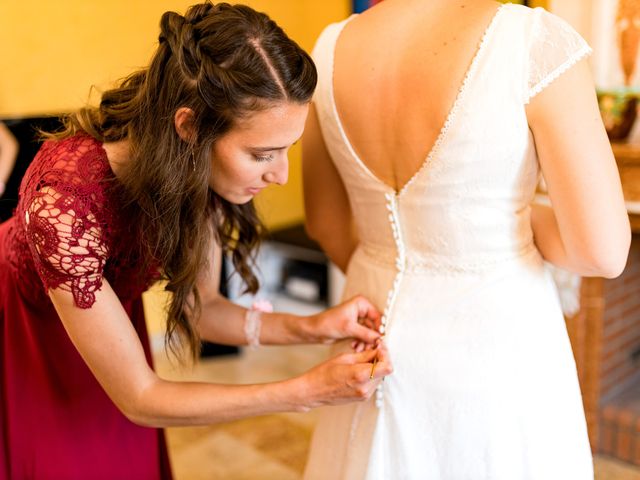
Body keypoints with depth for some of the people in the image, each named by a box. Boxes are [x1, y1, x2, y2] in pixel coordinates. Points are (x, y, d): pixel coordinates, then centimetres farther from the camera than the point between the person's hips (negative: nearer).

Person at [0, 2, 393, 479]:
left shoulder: (199, 170, -23)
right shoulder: (65, 202, -40)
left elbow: (194, 307, -9)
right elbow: (139, 398, -31)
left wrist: (307, 328, -23)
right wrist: (308, 391, -32)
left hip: (109, 309, 5)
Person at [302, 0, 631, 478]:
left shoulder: (332, 48, -5)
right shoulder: (535, 41, -20)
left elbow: (325, 221, 7)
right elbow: (603, 250, -18)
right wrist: (515, 215, 1)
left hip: (382, 328, 5)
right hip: (496, 342, -4)